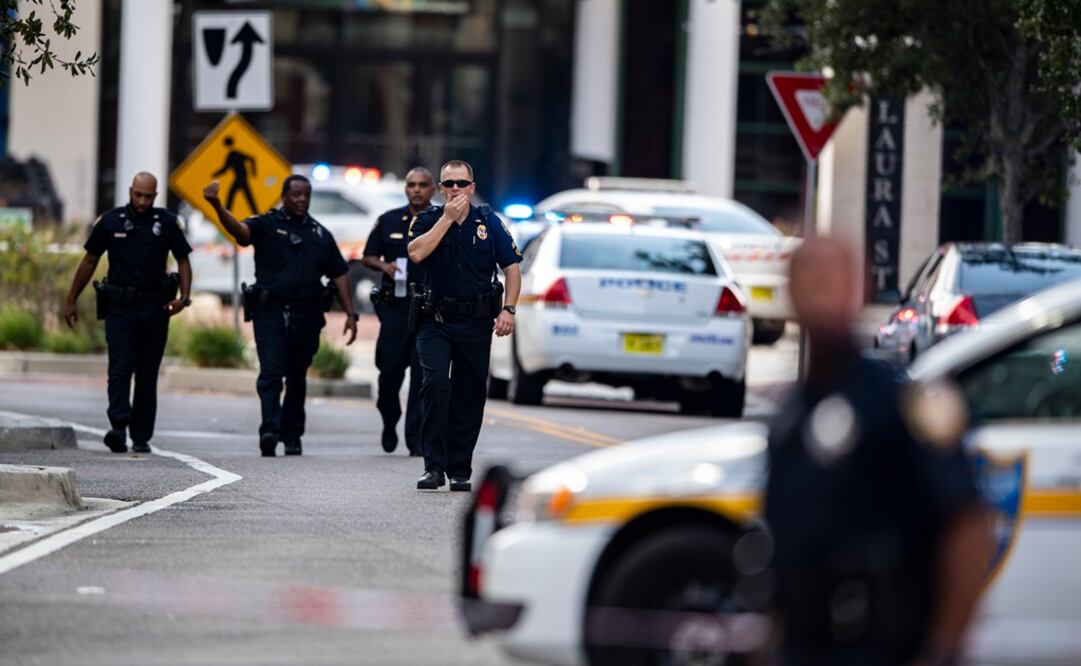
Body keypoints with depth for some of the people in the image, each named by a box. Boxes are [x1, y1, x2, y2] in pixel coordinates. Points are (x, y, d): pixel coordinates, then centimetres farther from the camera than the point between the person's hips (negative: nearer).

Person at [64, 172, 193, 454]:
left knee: (148, 374, 5)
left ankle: (141, 436, 9)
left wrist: (184, 296, -7)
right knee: (120, 367, -15)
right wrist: (71, 300, 9)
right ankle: (118, 426, -25)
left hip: (154, 310, 1)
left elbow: (183, 260, 9)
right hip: (119, 308, -1)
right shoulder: (110, 222, 3)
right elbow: (89, 261, 10)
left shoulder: (167, 223, 4)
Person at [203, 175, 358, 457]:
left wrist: (350, 313, 9)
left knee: (297, 377, 10)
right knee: (271, 371, -16)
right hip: (270, 310, -4)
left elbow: (339, 276, 17)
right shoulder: (267, 225, 4)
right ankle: (270, 430, -26)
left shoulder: (320, 234, 16)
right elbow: (239, 229, -17)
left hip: (306, 316, 4)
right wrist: (217, 206, -36)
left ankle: (292, 434, 19)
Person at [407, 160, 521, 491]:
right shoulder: (427, 220, 1)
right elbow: (417, 253, -18)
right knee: (435, 383, -21)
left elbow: (512, 266, 6)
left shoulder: (489, 222, 4)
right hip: (436, 320, -2)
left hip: (477, 323, 2)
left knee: (469, 397, 5)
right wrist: (448, 218, -16)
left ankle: (460, 469, 16)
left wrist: (508, 309, -5)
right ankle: (434, 466, -19)